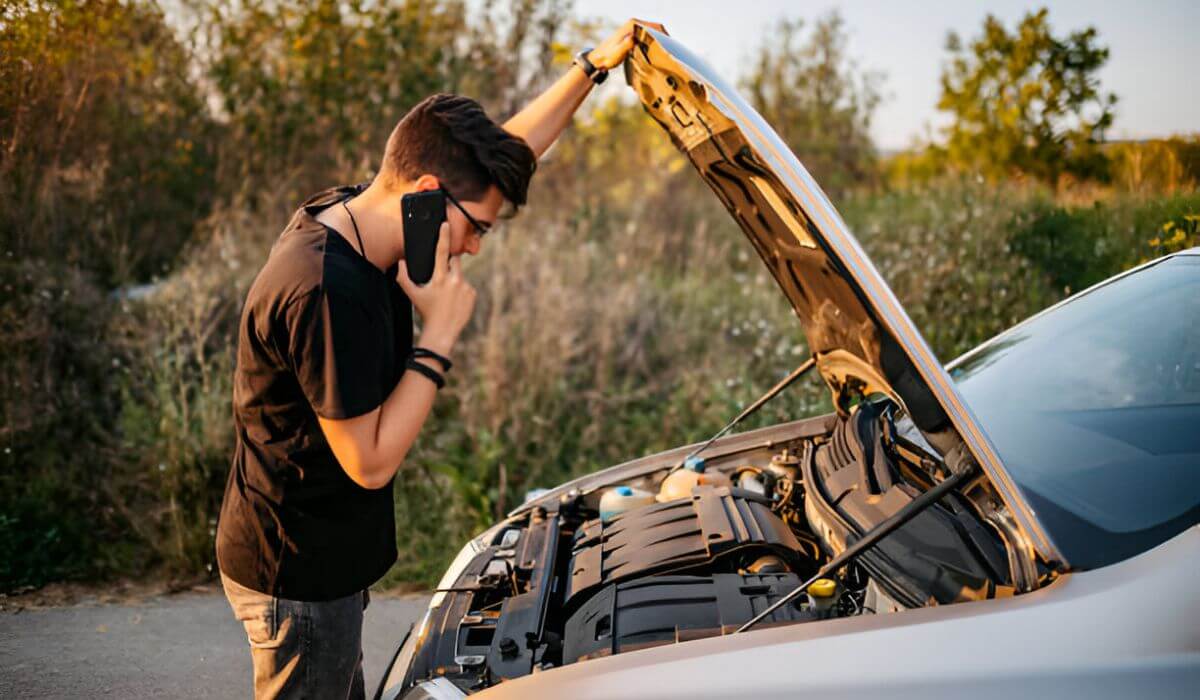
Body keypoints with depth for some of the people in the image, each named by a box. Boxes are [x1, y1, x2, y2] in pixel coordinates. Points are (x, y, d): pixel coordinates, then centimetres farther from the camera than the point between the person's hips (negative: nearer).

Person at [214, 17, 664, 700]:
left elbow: (506, 152, 8)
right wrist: (441, 333, -23)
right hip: (299, 574, -10)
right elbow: (370, 462, -25)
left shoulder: (346, 215, -2)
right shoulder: (327, 291, -31)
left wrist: (592, 66, 6)